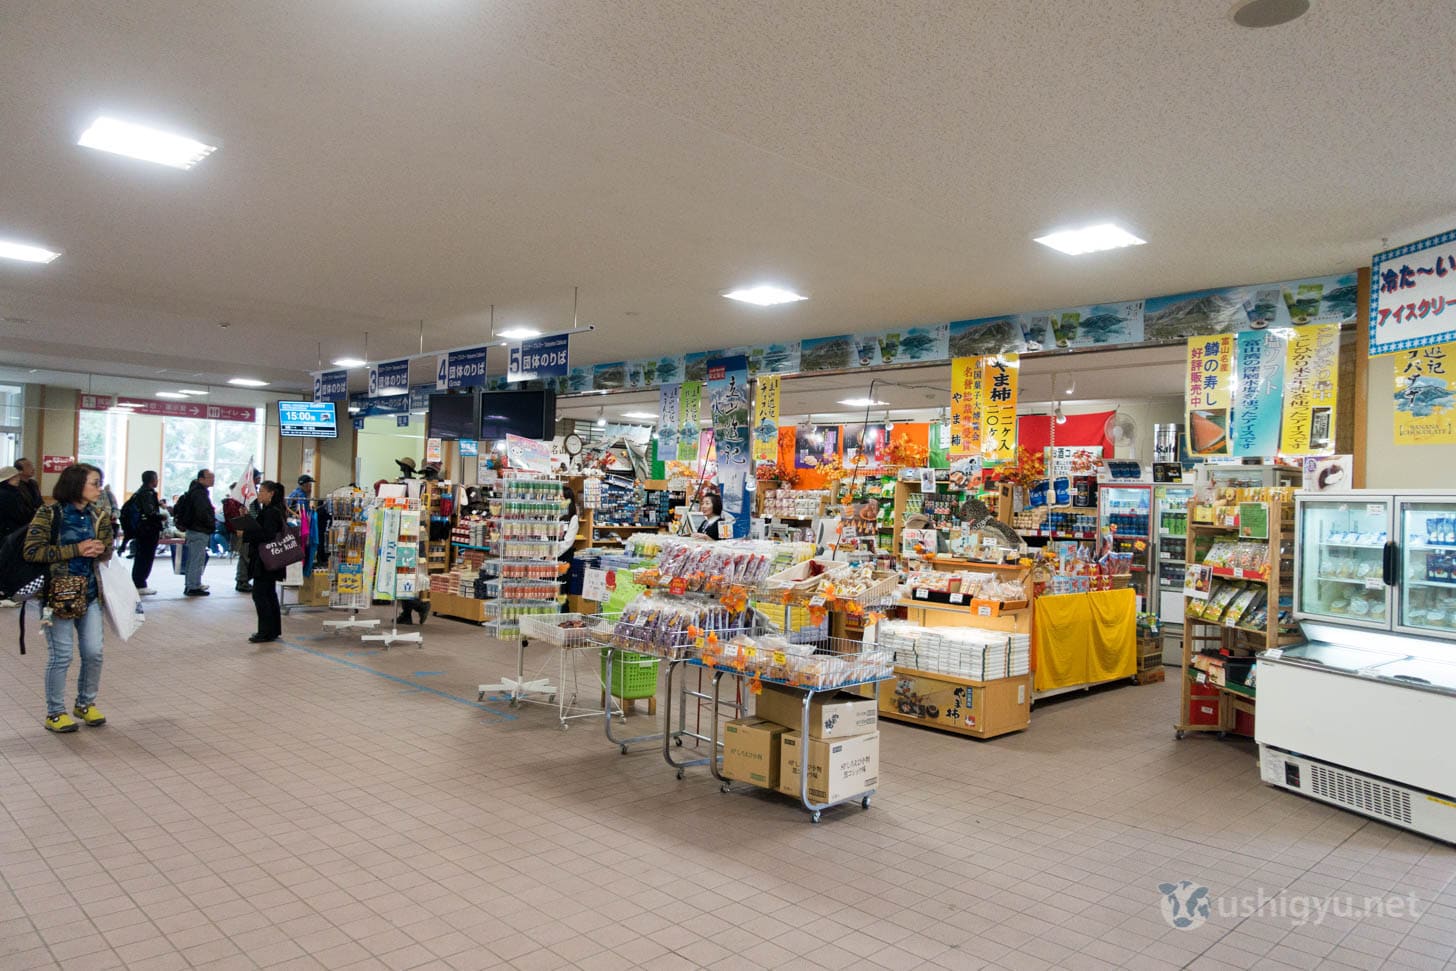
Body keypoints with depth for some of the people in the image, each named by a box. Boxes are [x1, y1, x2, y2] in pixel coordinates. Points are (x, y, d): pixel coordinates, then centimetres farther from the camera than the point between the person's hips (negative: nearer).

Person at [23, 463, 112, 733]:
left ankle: (86, 703, 25)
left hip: (90, 593, 5)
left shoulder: (96, 515, 7)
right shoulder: (50, 514, -9)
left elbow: (106, 553, 13)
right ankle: (55, 713, 15)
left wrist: (100, 548, -10)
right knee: (62, 655, 0)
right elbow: (32, 551, -16)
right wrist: (76, 550, -20)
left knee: (94, 652, 5)